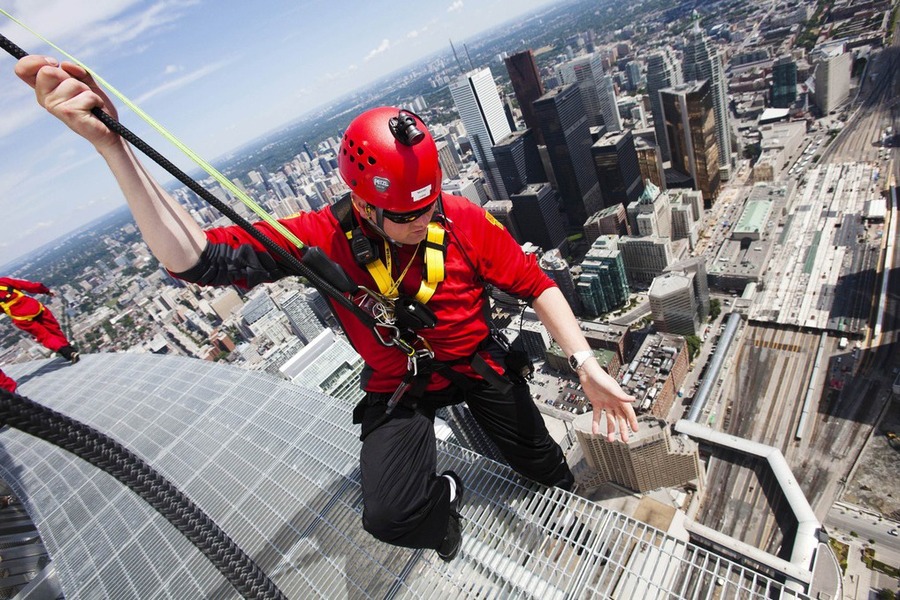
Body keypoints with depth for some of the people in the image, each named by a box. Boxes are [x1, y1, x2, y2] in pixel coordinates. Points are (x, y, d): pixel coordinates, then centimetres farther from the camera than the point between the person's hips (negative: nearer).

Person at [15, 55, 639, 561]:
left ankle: (565, 476, 55)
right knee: (388, 515, -17)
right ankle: (445, 497, 24)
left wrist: (586, 364, -18)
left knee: (541, 464, 11)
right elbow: (197, 258, -26)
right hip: (398, 388, 0)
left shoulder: (463, 219, -20)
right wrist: (110, 143, -36)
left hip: (477, 362, 1)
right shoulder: (328, 236, -21)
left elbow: (535, 283, -12)